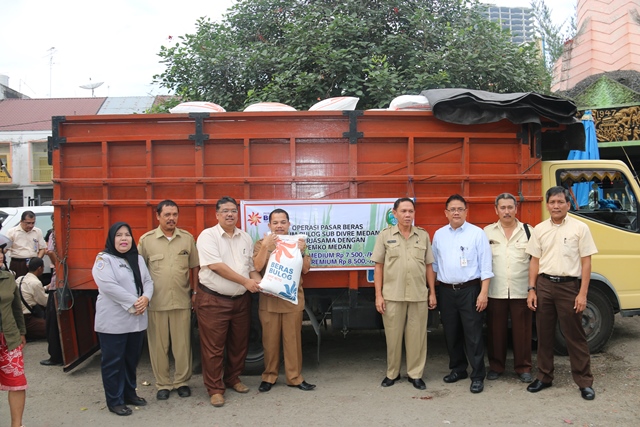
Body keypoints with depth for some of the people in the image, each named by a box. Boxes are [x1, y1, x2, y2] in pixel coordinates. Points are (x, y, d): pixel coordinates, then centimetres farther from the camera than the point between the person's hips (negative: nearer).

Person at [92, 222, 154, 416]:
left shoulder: (138, 258, 13)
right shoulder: (104, 259, -8)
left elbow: (148, 281, 8)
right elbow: (108, 286, -20)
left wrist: (146, 298, -13)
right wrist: (133, 303, -20)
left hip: (136, 319, 6)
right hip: (113, 320, -6)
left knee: (132, 359, 16)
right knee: (113, 361, 3)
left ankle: (129, 393, 31)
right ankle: (115, 401, 15)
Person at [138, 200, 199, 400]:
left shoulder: (187, 238, 3)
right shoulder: (146, 240, -1)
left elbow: (194, 267, 10)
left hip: (182, 301, 1)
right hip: (155, 302, -1)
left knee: (182, 344, 9)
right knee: (158, 345, 9)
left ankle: (182, 381, 25)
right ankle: (162, 384, 24)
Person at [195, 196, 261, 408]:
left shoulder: (245, 238, 9)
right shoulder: (208, 236, -9)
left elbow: (252, 267, 12)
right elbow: (216, 265, -19)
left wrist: (263, 285, -7)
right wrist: (245, 282, -19)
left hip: (241, 300, 6)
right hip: (213, 300, -5)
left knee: (239, 343, 15)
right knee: (213, 347, 2)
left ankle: (233, 378, 34)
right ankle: (215, 389, 14)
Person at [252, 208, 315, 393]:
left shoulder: (297, 242, 8)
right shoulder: (262, 243, 4)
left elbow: (305, 269, 2)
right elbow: (257, 267, -10)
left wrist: (302, 251, -14)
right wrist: (266, 246, -19)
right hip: (269, 300, -1)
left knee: (293, 340, 4)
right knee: (270, 340, 6)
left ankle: (294, 377, 16)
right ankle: (269, 376, 21)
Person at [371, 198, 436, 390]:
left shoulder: (423, 235, 7)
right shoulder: (385, 235, 1)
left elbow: (429, 266, 10)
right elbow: (378, 266, 1)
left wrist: (432, 292, 7)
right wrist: (378, 295, -3)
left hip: (419, 295, 1)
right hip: (392, 295, -1)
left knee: (416, 336, 7)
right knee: (393, 336, 7)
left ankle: (415, 374, 21)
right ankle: (392, 373, 23)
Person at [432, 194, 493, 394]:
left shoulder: (477, 233, -4)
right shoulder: (439, 235, 8)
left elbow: (485, 265, -6)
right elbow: (434, 264, 13)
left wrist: (484, 292, -11)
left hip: (469, 290, -4)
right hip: (446, 291, 4)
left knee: (473, 334, -2)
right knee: (451, 334, 12)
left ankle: (478, 376, 10)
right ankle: (457, 369, 29)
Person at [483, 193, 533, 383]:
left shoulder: (528, 231, 4)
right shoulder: (487, 232, 5)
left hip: (521, 291, 0)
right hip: (495, 291, 0)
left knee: (522, 331, 6)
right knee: (496, 330, 8)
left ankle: (523, 368, 20)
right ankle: (495, 366, 22)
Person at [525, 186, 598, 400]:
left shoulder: (580, 228, -3)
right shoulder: (539, 229, 7)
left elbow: (586, 263, -4)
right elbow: (535, 261, 9)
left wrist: (582, 293, -10)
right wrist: (532, 290, 3)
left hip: (569, 286, -3)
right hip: (544, 285, 3)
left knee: (575, 336, 2)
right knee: (544, 334, 10)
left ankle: (585, 382, 14)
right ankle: (544, 376, 22)